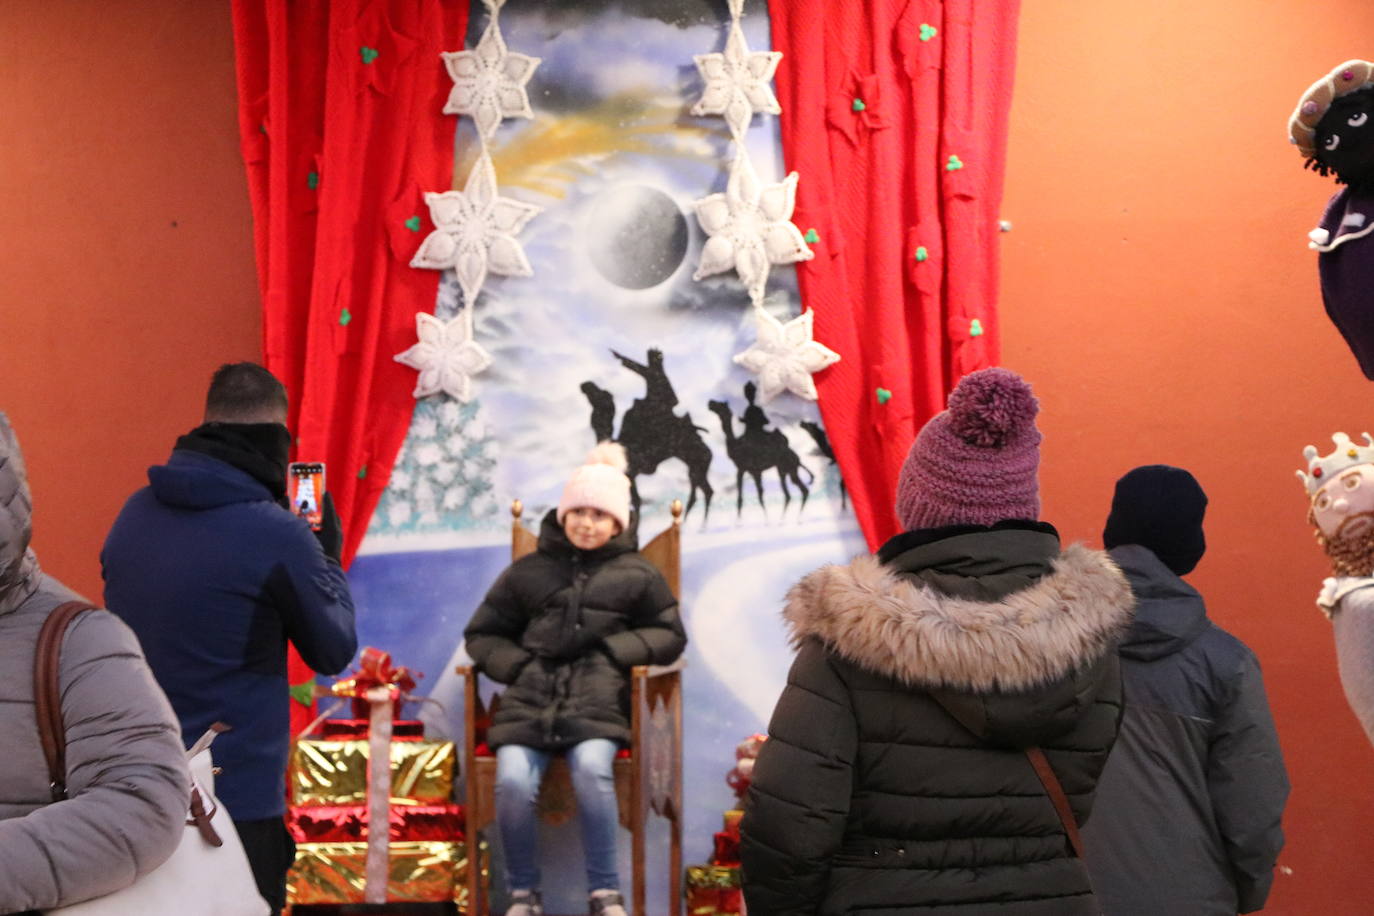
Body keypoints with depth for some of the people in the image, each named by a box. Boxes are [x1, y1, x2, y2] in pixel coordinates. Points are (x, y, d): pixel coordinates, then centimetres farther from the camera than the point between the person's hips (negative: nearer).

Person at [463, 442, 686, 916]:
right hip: (529, 700, 1)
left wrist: (616, 651, -2)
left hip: (598, 700, -1)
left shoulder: (636, 574, 16)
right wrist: (515, 664, 1)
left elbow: (670, 635, 15)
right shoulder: (528, 571, 19)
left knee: (591, 768, -33)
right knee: (512, 780, -27)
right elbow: (481, 634, 22)